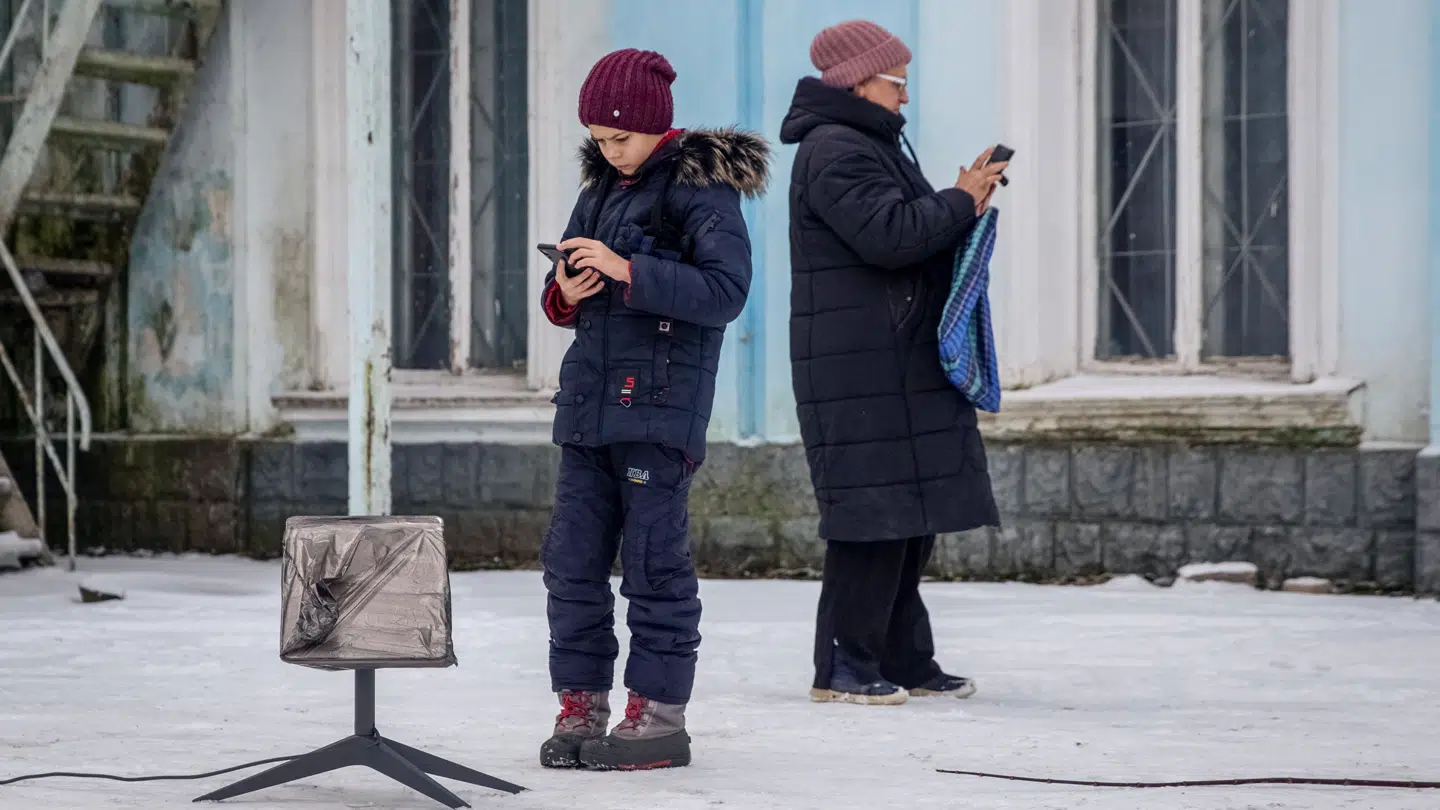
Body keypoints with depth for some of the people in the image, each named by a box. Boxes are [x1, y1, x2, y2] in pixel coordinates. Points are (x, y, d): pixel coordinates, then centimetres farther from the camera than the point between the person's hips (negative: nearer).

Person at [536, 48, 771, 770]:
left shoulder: (700, 186, -5)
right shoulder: (601, 186, 17)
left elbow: (725, 291, -16)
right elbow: (562, 301, 23)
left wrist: (626, 271, -22)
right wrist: (565, 294, -2)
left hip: (660, 406, -7)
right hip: (588, 401, 7)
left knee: (654, 560, -4)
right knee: (571, 559, 5)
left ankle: (659, 715, 2)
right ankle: (581, 707, 11)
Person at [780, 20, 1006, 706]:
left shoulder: (873, 146, 22)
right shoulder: (833, 151, -12)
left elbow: (916, 230, 24)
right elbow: (889, 235, -22)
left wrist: (964, 202, 7)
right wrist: (961, 202, -10)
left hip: (901, 363, 11)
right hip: (859, 372, -11)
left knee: (911, 512, 11)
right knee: (873, 509, -10)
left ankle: (903, 661, 16)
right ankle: (844, 666, -5)